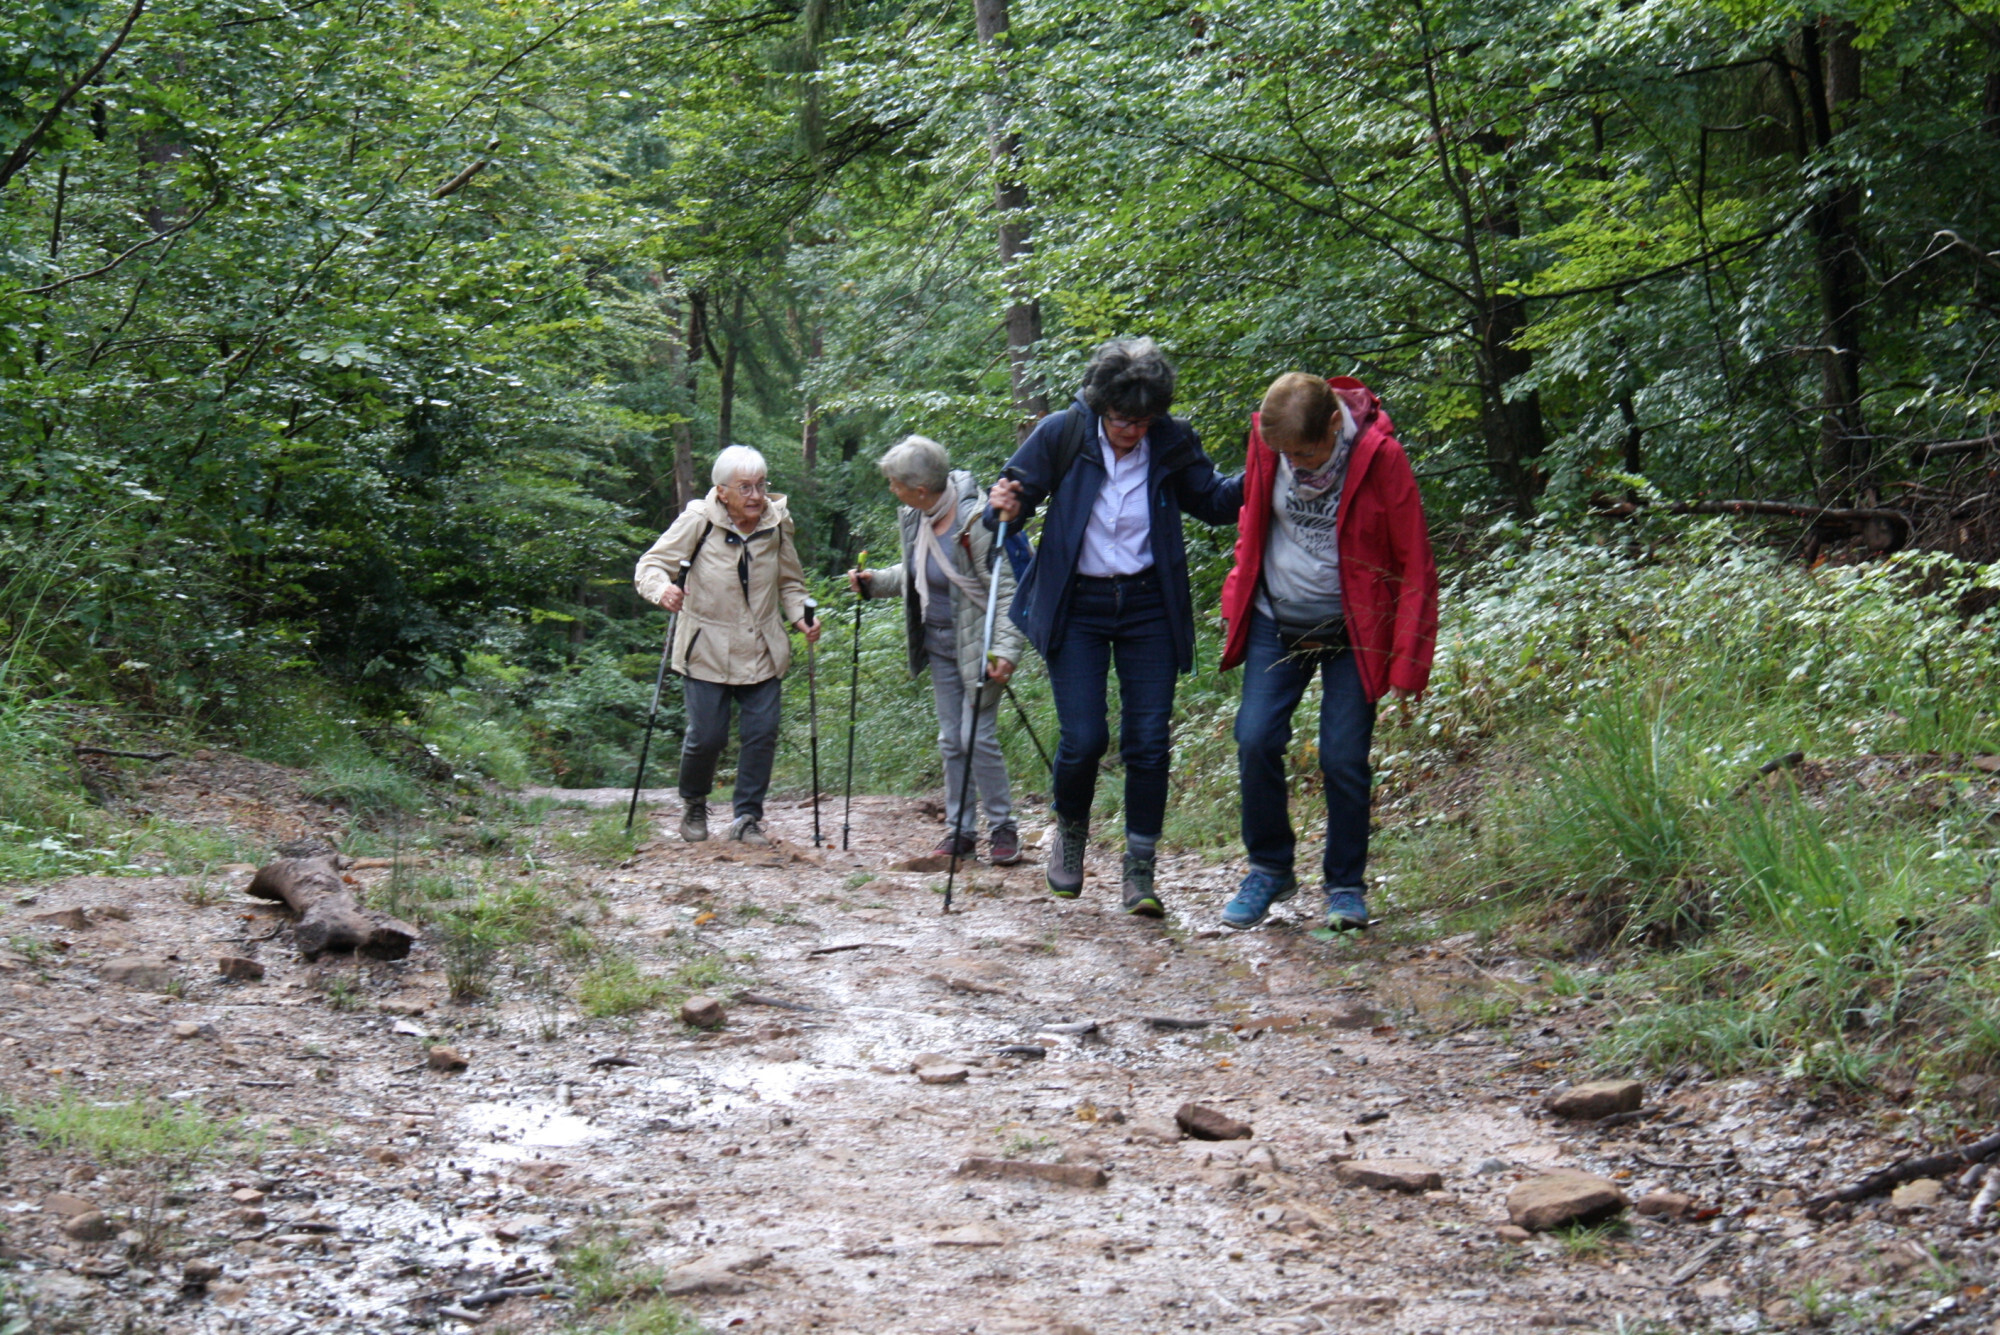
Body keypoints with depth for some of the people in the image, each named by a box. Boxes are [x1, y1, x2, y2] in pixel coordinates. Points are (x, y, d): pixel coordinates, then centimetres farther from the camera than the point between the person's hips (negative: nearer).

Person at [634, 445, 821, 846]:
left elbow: (790, 582, 15)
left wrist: (800, 617, -3)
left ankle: (748, 817, 13)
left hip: (762, 651, 3)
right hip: (708, 650, -3)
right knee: (706, 735, -2)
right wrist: (663, 589, -33)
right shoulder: (697, 522, -12)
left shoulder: (777, 523, 1)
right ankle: (693, 806, 27)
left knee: (763, 733, -2)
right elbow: (650, 566, -10)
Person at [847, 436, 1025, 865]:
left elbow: (1007, 588, -22)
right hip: (939, 643, 8)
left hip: (978, 644, -8)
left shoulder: (975, 521, -22)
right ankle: (959, 830, 17)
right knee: (950, 740, 10)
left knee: (979, 736, -10)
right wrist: (874, 582, 7)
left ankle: (1003, 827, 4)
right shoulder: (913, 518, 2)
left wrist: (1006, 649, -30)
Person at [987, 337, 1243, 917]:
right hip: (1076, 607, -1)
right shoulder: (1063, 434, -8)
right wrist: (1005, 508, -23)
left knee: (1148, 739, -3)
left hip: (1148, 606, 1)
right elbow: (1014, 491, 1)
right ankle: (1070, 832, 22)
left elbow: (1214, 501, 12)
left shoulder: (1173, 443, -3)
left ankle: (1140, 869, 8)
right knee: (1083, 738, -8)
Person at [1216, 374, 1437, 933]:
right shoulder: (1267, 441, -8)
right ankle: (1270, 869, 12)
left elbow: (1414, 565, -12)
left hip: (1352, 634, -3)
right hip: (1276, 625, 3)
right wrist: (1238, 600, 7)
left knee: (1343, 759, -5)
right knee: (1255, 741, -7)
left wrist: (1407, 662, -13)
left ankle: (1346, 886, 13)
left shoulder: (1380, 456, -19)